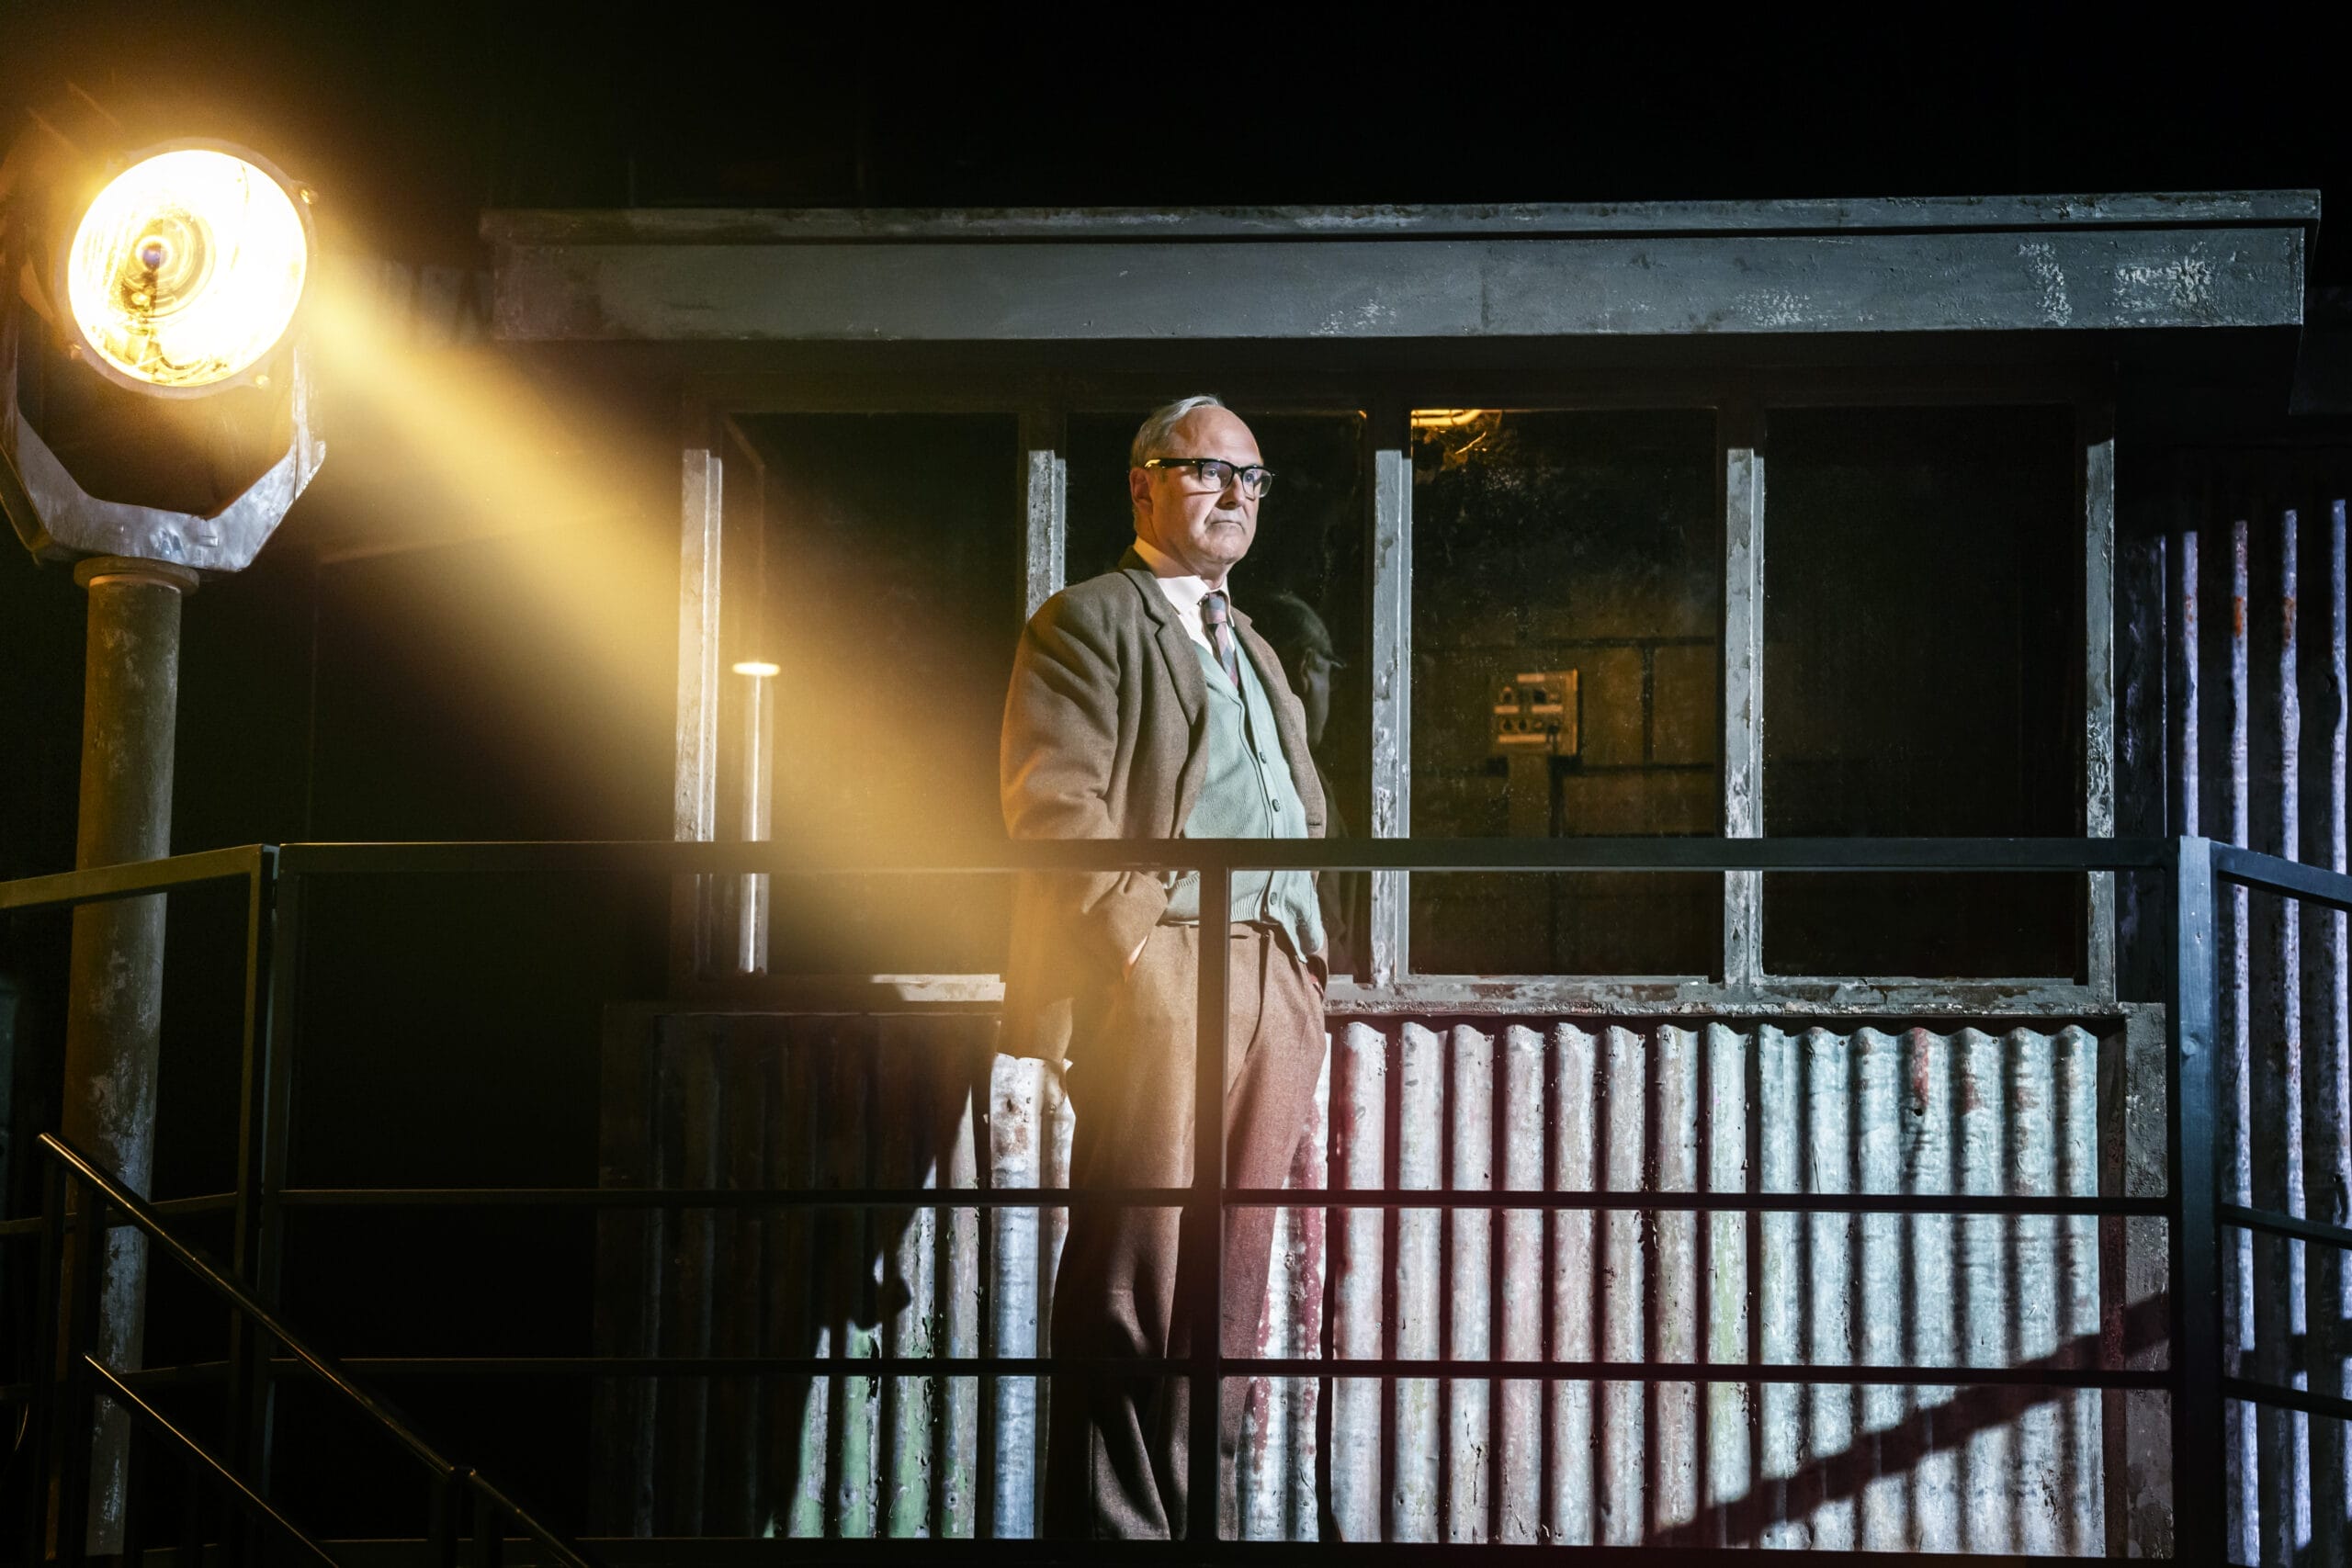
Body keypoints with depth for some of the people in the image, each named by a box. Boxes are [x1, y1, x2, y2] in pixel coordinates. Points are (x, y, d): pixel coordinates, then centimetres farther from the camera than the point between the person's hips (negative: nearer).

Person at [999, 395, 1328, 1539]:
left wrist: (1309, 967, 15)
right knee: (1136, 1266, -8)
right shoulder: (1088, 622, 4)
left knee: (1231, 1273, 6)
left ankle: (1202, 1511, 10)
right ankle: (1113, 1520, -4)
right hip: (1160, 961, -7)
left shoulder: (1255, 650, 28)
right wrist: (1131, 939, -15)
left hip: (1275, 971, 7)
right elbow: (1057, 811, -7)